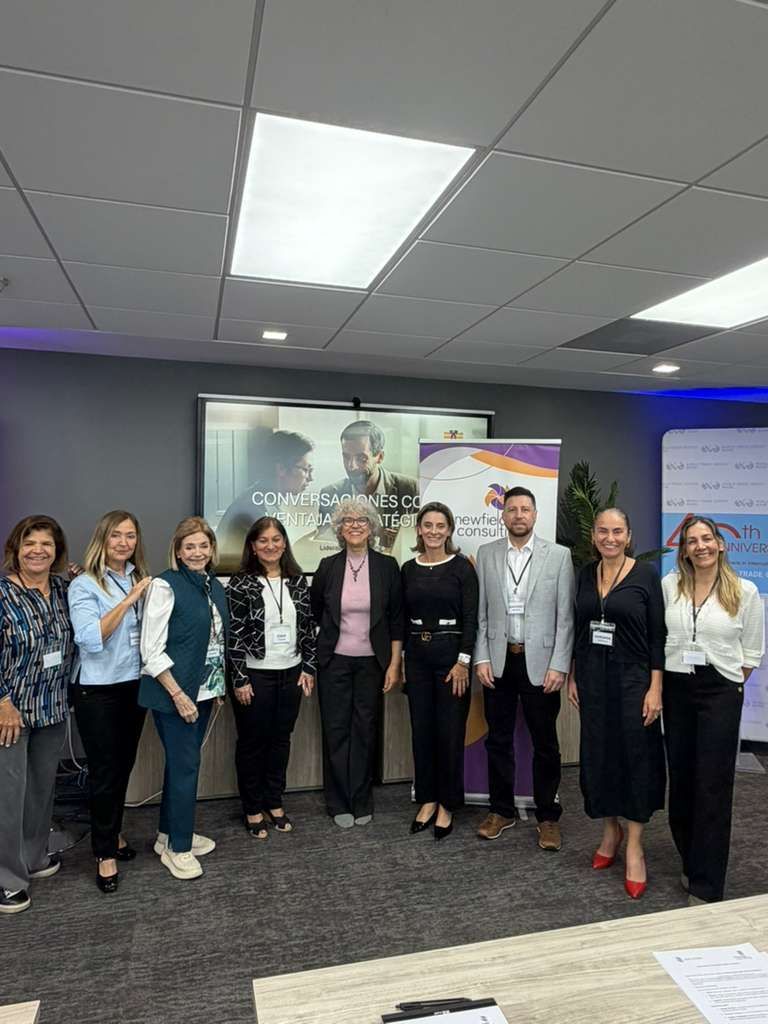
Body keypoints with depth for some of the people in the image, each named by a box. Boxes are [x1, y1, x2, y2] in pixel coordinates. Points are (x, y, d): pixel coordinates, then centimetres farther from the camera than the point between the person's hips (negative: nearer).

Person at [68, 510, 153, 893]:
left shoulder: (140, 579, 4)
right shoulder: (84, 585, -11)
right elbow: (90, 638, -23)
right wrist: (128, 599, -24)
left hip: (135, 685, 5)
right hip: (98, 691, -5)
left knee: (124, 766, 17)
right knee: (104, 771, 5)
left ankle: (112, 833, 37)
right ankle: (105, 853, 21)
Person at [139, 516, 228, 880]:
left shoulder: (215, 586, 7)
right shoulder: (165, 586, -14)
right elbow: (151, 650, -17)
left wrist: (220, 683, 10)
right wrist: (178, 695, -17)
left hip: (205, 691, 7)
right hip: (174, 692, -7)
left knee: (182, 762, 18)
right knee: (185, 765, 1)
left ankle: (171, 833, 34)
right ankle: (178, 848, 19)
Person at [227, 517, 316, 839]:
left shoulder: (297, 580, 3)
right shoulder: (241, 584, -9)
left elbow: (307, 627, 7)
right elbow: (234, 635, -10)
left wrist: (308, 668, 4)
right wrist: (240, 680, -12)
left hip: (291, 673, 4)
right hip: (255, 675, -4)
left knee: (281, 740, 15)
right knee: (252, 742, 10)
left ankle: (274, 802, 32)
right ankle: (252, 809, 26)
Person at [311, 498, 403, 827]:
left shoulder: (386, 566, -3)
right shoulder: (328, 566, -2)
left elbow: (396, 619, -1)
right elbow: (314, 612, 12)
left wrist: (394, 664, -3)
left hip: (371, 661, 0)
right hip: (334, 660, 0)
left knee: (365, 729, 8)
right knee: (336, 729, 6)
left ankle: (362, 801, 24)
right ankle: (339, 803, 21)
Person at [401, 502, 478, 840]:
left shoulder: (462, 566, -6)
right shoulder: (409, 568, 6)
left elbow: (471, 618, -9)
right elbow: (403, 618, 10)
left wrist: (463, 662, -14)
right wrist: (400, 660, 8)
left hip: (450, 653, -4)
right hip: (416, 654, 4)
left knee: (450, 731, 4)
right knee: (421, 729, 11)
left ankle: (447, 804, 21)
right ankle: (427, 799, 27)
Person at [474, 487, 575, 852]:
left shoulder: (559, 555, -3)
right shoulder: (486, 554, 3)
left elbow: (565, 616, -4)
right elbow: (480, 613, 4)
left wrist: (559, 666, -10)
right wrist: (481, 658, -3)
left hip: (540, 662, -2)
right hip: (498, 661, 2)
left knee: (545, 743, 9)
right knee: (498, 740, 13)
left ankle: (547, 817, 27)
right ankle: (502, 811, 30)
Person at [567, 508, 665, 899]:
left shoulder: (646, 574, -7)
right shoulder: (585, 574, 4)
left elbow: (657, 635, -7)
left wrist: (655, 688, -12)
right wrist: (572, 677, 8)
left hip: (632, 677, -4)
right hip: (592, 678, 4)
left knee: (636, 756, 4)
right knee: (598, 754, 12)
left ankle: (634, 846, 18)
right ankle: (610, 830, 32)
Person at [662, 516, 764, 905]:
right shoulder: (668, 585, 1)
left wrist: (731, 686, 1)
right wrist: (658, 683, 4)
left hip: (720, 692, -2)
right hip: (676, 689, 3)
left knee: (712, 786, 0)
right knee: (681, 779, 12)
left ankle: (706, 887, 10)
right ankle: (691, 862, 31)